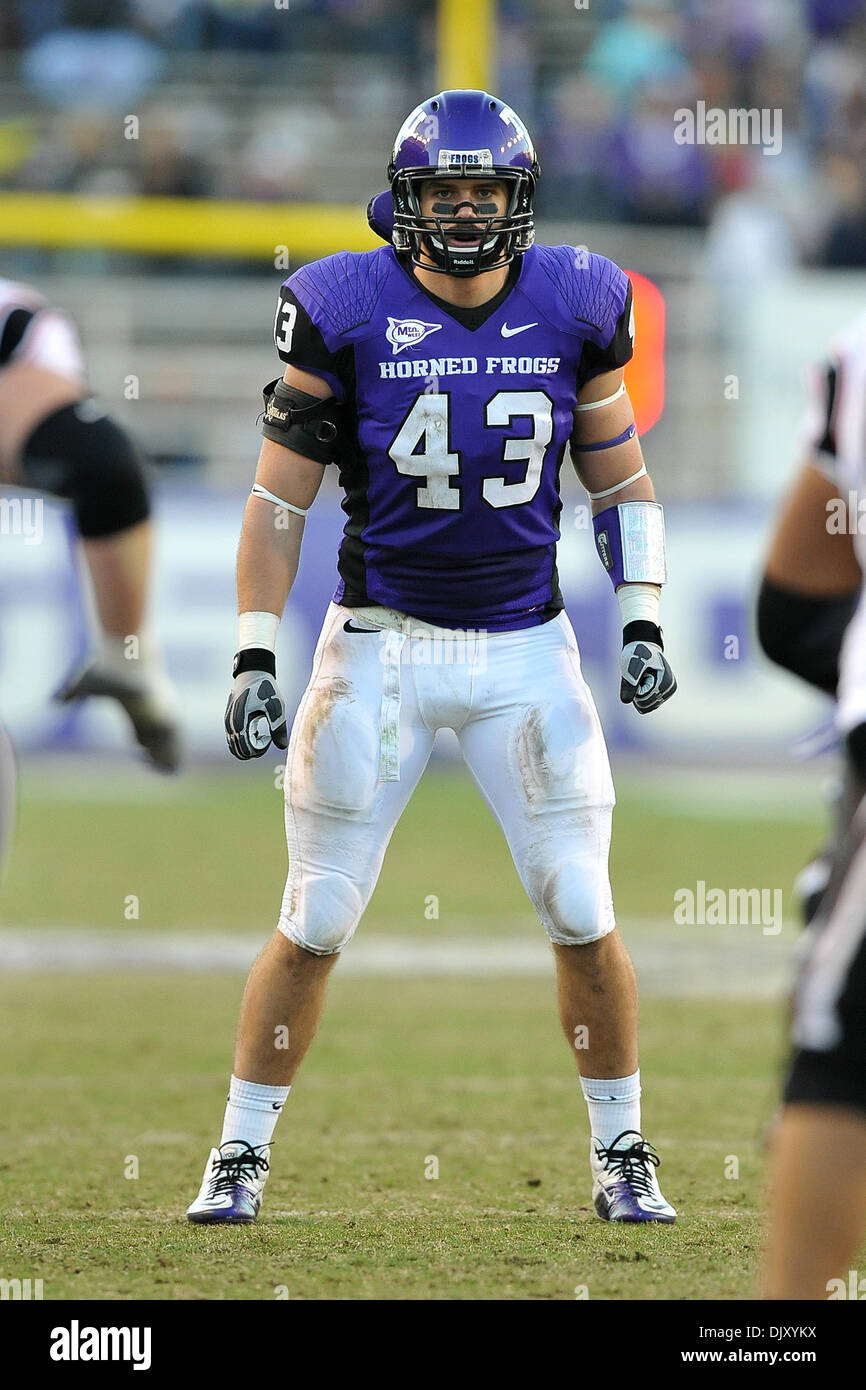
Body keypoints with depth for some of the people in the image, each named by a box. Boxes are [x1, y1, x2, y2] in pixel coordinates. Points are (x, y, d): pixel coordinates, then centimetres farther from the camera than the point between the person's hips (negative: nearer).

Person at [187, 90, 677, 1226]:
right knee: (314, 925, 1)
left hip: (526, 651, 2)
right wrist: (254, 658, -8)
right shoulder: (344, 313, -9)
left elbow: (622, 482, 11)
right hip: (381, 646, -1)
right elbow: (279, 500, -3)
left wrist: (642, 624, 1)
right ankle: (240, 1159, 13)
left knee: (584, 918, 0)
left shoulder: (576, 308, -1)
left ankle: (622, 1158, 16)